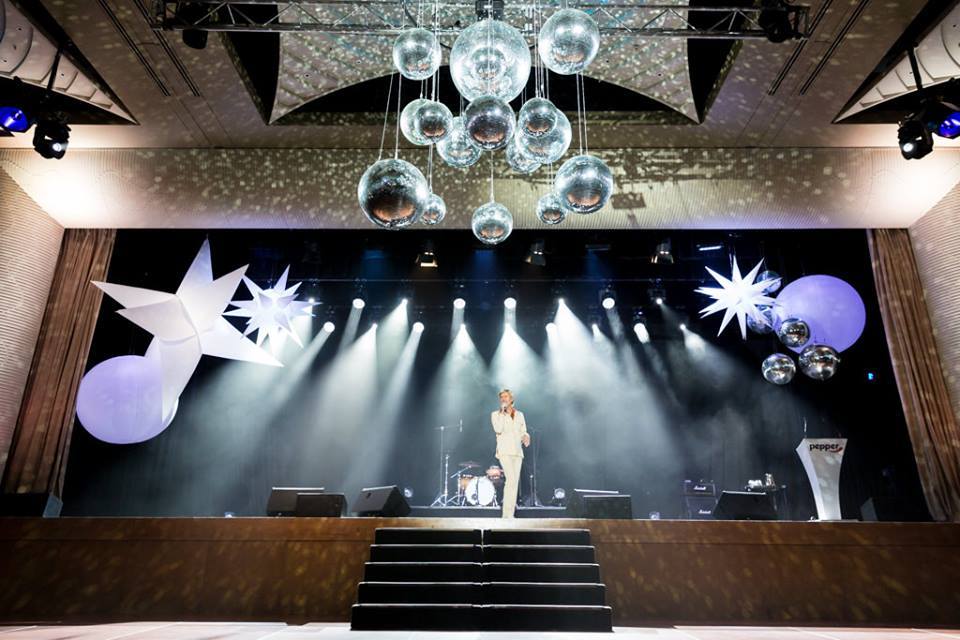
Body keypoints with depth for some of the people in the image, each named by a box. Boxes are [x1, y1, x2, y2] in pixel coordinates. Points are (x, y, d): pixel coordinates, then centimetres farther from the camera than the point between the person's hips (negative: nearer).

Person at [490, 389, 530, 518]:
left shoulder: (519, 415, 17)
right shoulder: (495, 414, 5)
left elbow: (523, 432, 17)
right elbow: (498, 430, -12)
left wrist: (526, 437, -6)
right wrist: (502, 412, -9)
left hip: (517, 451, 4)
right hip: (504, 451, -4)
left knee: (515, 482, 1)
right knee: (511, 479, -20)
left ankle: (509, 515, 7)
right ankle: (507, 515, -15)